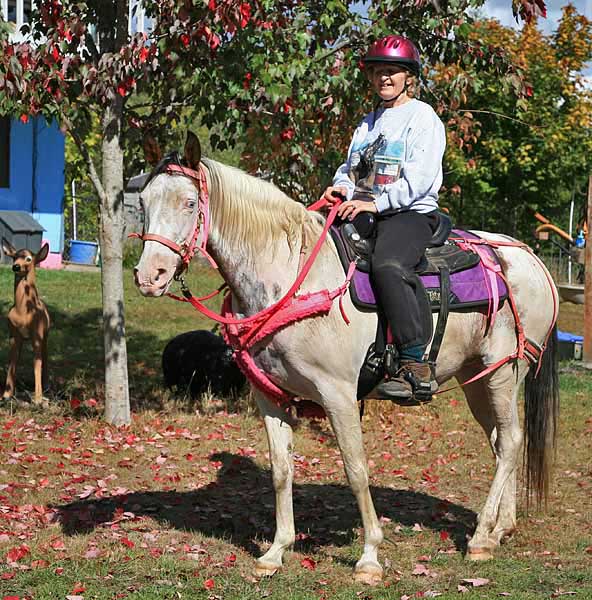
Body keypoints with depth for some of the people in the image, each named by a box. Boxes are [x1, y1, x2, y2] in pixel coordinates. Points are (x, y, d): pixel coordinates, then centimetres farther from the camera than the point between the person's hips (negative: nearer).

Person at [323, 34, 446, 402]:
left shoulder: (423, 117, -1)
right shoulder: (369, 123, 24)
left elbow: (419, 178, -12)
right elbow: (353, 167, 22)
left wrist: (376, 203, -21)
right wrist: (342, 186, -2)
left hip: (412, 212, -8)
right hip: (366, 213, 8)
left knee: (387, 265, -36)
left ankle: (416, 366, -36)